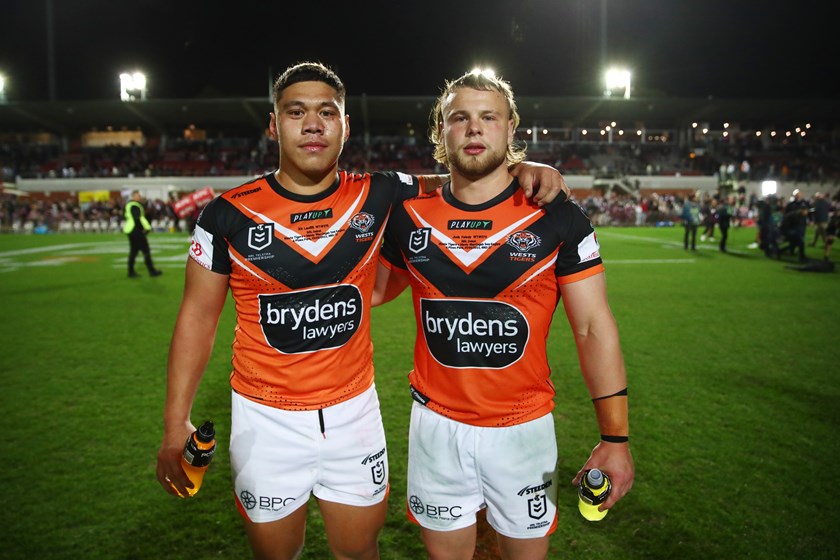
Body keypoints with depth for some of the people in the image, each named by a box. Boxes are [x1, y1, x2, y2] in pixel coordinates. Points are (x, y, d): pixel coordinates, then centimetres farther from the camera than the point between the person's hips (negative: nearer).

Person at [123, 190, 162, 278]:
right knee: (146, 250, -4)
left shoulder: (129, 204, 16)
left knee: (133, 251, 12)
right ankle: (152, 271, -1)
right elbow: (138, 219, -23)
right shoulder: (135, 205, -16)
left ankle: (131, 272, 15)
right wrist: (147, 228, -15)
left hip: (131, 230, 10)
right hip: (136, 231, -10)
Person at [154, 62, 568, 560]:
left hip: (354, 409, 1)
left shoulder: (378, 197, -5)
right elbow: (198, 316, -2)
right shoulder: (231, 214, -8)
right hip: (266, 419, -1)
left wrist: (522, 170, -10)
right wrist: (176, 423, -4)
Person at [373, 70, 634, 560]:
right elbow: (378, 289, 14)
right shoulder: (411, 216, -2)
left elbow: (594, 326, -7)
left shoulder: (556, 217, -8)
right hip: (437, 423, 2)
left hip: (525, 427, -1)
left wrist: (615, 436, -9)